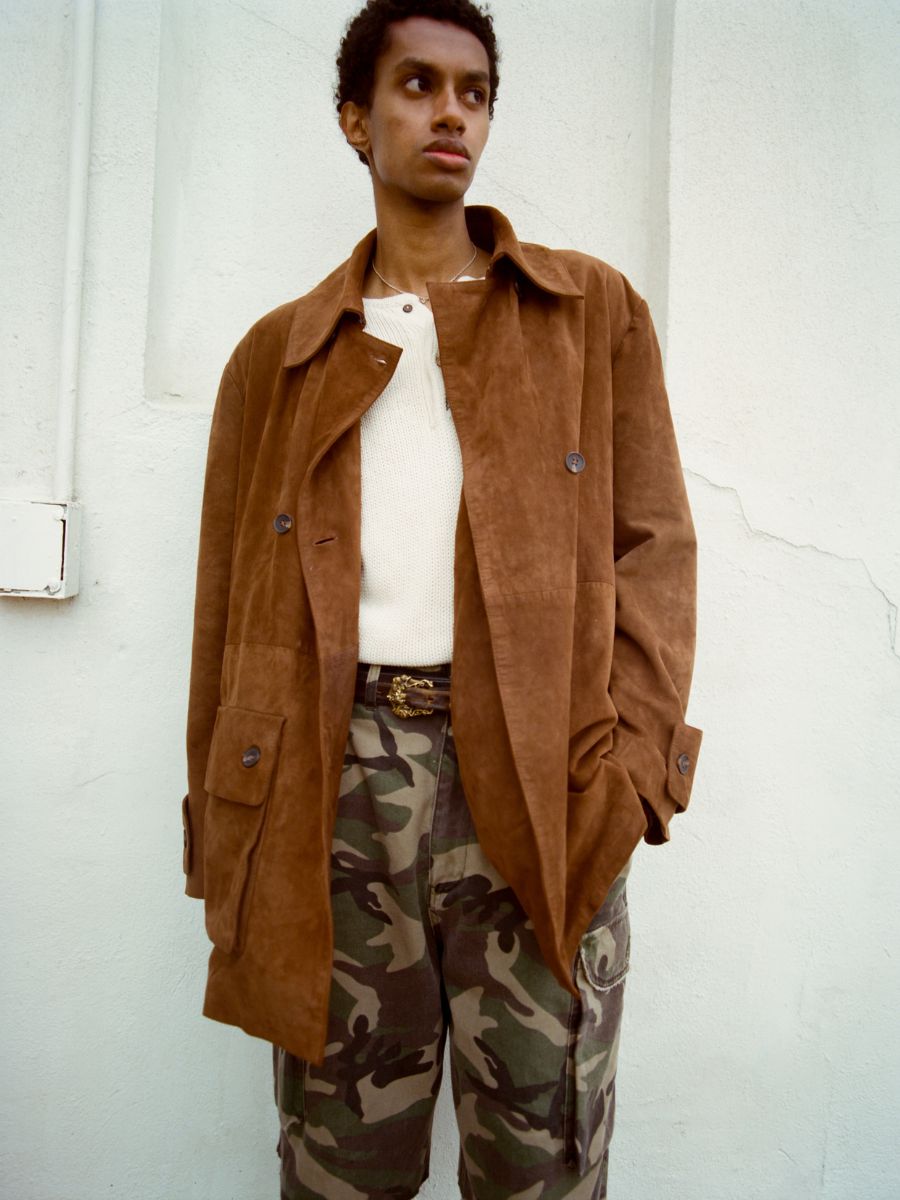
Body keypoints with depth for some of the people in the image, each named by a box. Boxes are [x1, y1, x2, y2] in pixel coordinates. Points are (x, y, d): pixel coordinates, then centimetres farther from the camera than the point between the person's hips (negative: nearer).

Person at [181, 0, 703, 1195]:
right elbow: (230, 599, 12)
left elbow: (654, 542, 6)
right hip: (338, 774, 2)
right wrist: (220, 842, 7)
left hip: (542, 781, -1)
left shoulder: (593, 309, 13)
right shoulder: (278, 354, 15)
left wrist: (625, 763, -7)